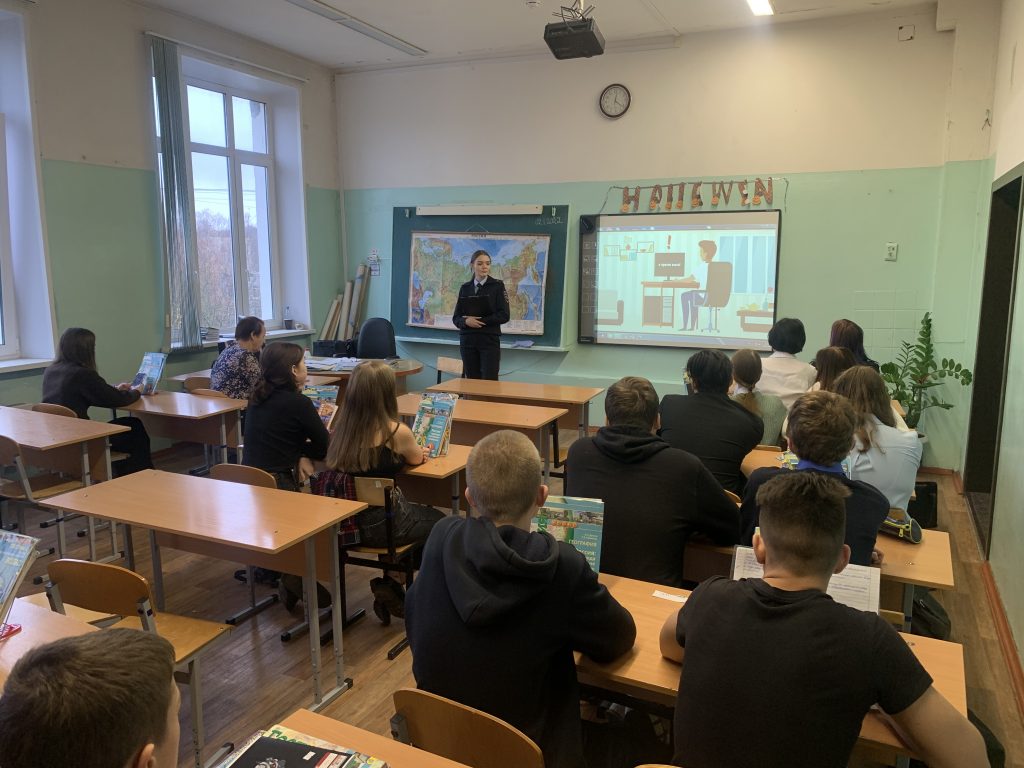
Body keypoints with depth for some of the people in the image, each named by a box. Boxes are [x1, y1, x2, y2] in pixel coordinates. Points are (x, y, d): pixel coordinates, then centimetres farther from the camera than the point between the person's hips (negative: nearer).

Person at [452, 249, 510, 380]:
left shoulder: (497, 286, 0)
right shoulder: (464, 288, 10)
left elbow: (504, 316, -7)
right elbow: (456, 318, 8)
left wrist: (480, 320, -15)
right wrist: (466, 321, -14)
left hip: (490, 341, -3)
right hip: (467, 341, 3)